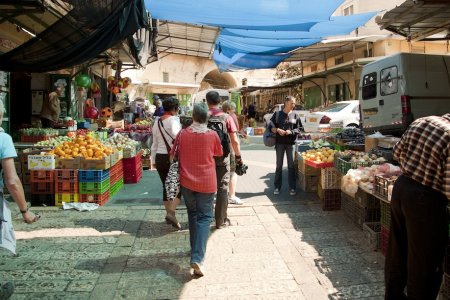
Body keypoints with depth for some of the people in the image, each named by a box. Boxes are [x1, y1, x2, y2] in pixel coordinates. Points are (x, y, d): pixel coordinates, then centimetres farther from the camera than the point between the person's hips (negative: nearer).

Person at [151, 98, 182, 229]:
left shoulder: (157, 122, 12)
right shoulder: (173, 119, -9)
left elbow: (154, 144, 16)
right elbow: (176, 134, -29)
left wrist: (154, 160, 21)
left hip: (160, 158, 7)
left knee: (166, 186, 16)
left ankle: (169, 213, 24)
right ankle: (171, 212, -11)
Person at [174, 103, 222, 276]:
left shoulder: (182, 134, -5)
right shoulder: (212, 135, -9)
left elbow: (174, 155, 6)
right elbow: (219, 154, 7)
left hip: (187, 181, 2)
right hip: (206, 182, -2)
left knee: (193, 215, 21)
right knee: (204, 218, 2)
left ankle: (195, 248, 31)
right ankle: (197, 258, -11)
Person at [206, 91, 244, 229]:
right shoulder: (227, 117, -6)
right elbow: (235, 141, -8)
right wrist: (238, 157, 4)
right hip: (222, 157, -1)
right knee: (222, 188, 7)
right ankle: (221, 221, 13)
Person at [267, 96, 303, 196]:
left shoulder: (295, 116, 6)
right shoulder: (277, 114, 5)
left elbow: (299, 128, 4)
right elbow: (271, 125, 3)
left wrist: (291, 132, -13)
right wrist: (277, 130, -15)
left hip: (291, 143, 0)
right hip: (279, 143, 0)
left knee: (291, 166, 4)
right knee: (279, 165, 6)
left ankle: (292, 188, 11)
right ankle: (277, 187, 14)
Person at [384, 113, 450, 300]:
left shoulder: (421, 122, 1)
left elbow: (398, 153, 13)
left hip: (400, 188, 8)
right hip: (426, 200, -8)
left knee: (397, 249, 22)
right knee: (424, 260, 9)